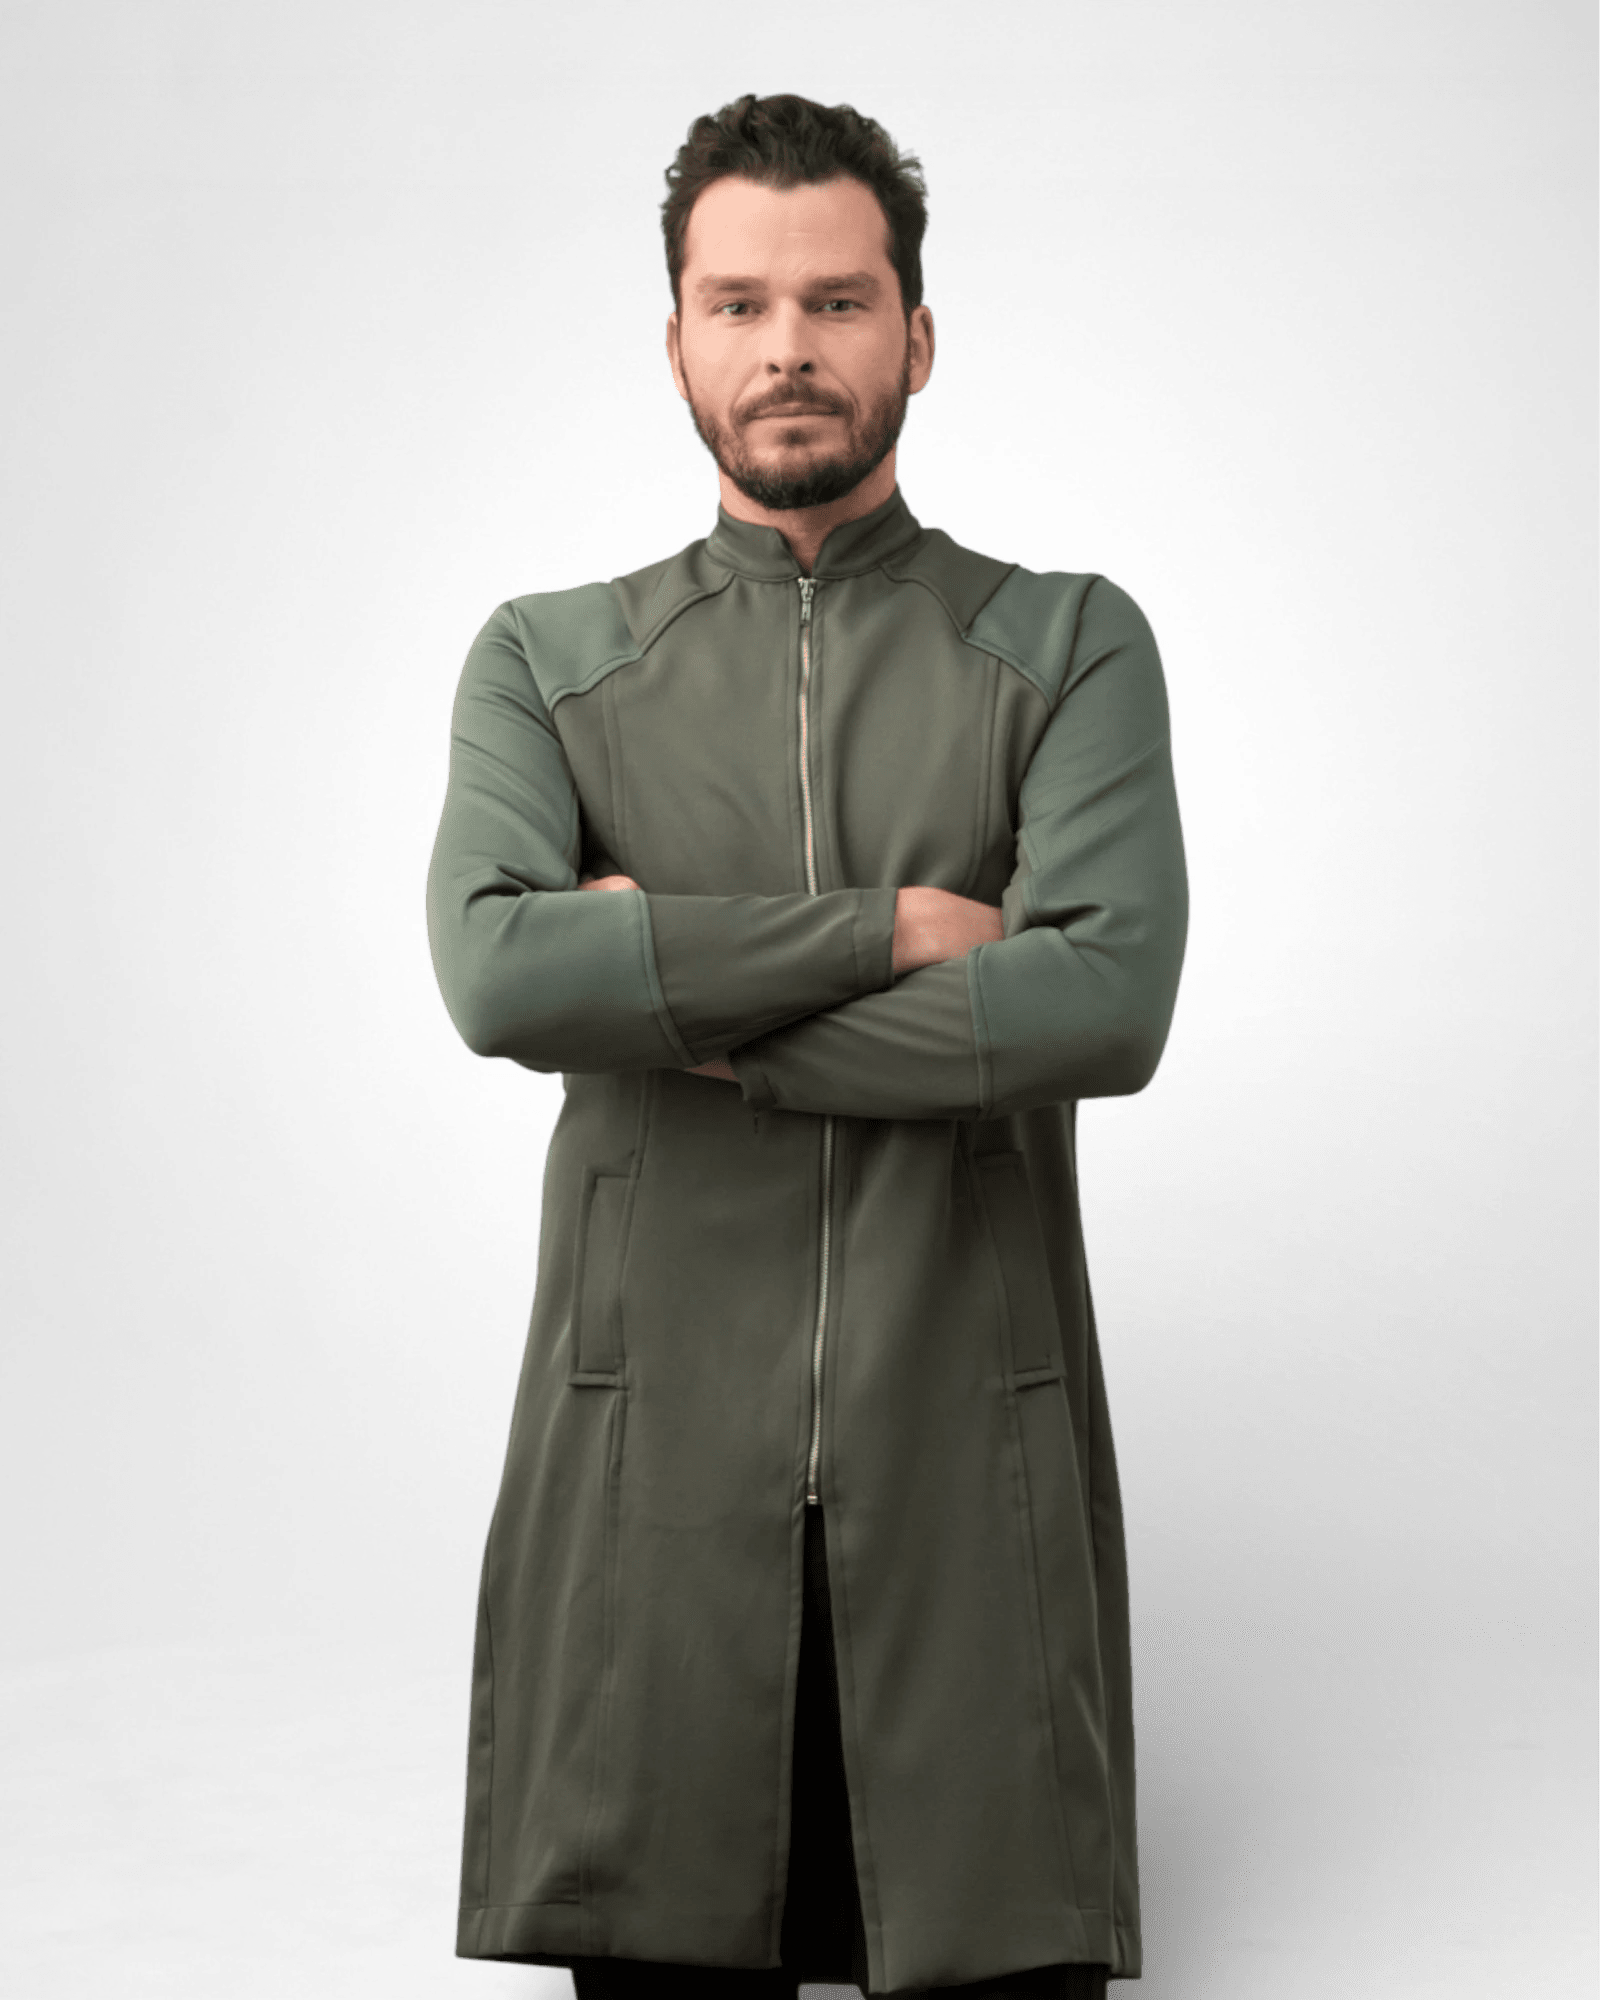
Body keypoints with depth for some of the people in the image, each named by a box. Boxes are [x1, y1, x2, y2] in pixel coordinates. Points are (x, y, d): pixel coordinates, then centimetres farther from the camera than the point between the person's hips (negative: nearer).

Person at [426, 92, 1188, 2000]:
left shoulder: (1069, 647, 6)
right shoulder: (547, 661, 9)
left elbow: (1108, 1001, -11)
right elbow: (497, 971, -11)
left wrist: (681, 1007, -9)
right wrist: (900, 925, -11)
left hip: (973, 1476, 0)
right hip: (654, 1469, 1)